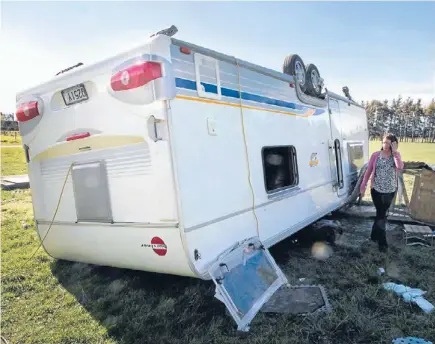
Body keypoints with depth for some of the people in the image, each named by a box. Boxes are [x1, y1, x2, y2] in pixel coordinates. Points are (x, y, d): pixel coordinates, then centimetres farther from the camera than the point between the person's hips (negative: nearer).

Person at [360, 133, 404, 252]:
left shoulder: (396, 155, -2)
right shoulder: (375, 155, -5)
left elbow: (400, 167, -23)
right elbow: (368, 171, 0)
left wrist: (395, 152, -23)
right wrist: (363, 186, -2)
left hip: (390, 190, 2)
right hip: (376, 190, -2)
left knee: (381, 214, 14)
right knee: (381, 215, 1)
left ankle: (375, 235, 34)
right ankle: (382, 242, 11)